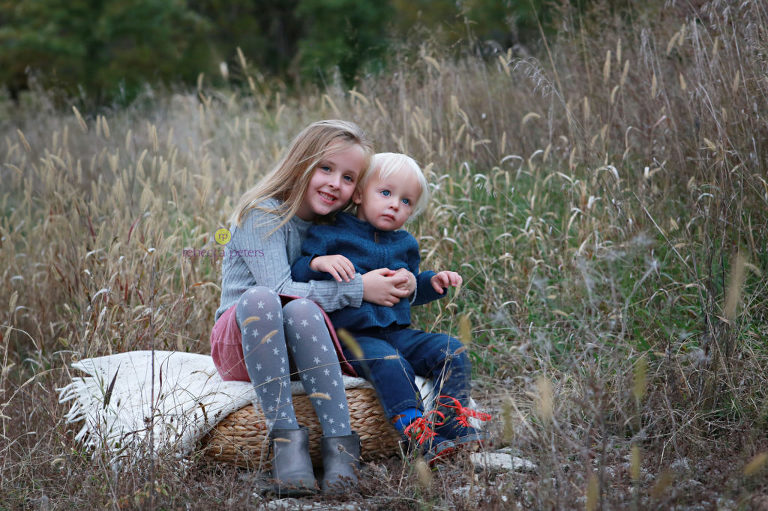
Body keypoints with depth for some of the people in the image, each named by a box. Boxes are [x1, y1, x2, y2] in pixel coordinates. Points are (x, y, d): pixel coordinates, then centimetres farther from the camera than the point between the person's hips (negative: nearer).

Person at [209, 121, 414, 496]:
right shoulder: (262, 214, -9)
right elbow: (279, 289, -21)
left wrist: (399, 285, -4)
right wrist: (358, 289, -20)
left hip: (302, 347, 3)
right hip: (240, 346, -3)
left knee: (301, 308, -33)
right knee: (259, 298, -37)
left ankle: (339, 440, -37)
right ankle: (284, 435, -37)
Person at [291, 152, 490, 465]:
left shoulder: (404, 244, 18)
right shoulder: (330, 235, -1)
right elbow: (293, 276, -8)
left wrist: (431, 282, 12)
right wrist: (317, 263, -28)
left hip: (397, 332, 7)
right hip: (350, 336, -6)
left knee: (452, 351, -12)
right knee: (389, 363, -35)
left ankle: (453, 425, -21)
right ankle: (417, 435, -41)